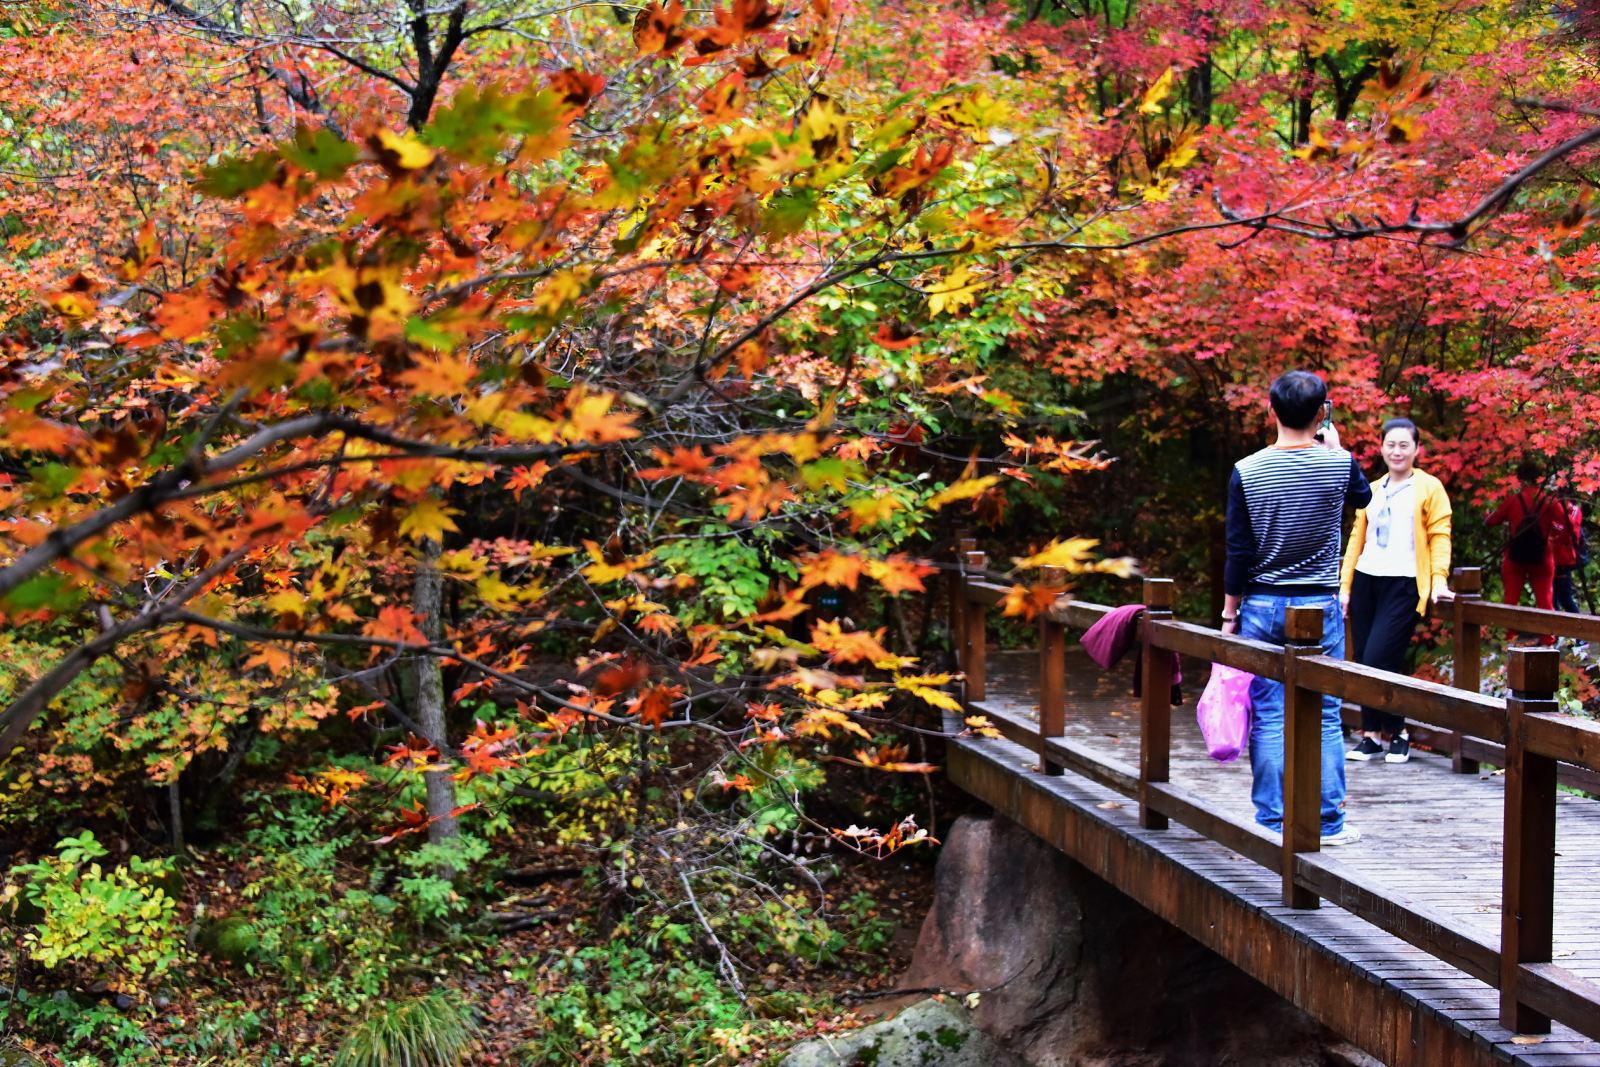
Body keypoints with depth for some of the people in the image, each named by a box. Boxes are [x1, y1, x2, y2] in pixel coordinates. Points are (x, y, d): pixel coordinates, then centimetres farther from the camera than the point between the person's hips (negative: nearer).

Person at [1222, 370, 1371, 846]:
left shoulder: (1246, 472, -5)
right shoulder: (1339, 464, -5)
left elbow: (1237, 552, -3)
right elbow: (1363, 495, 20)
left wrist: (1229, 614, 4)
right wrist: (1336, 449, 24)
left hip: (1262, 607, 0)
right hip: (1321, 608, 0)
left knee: (1268, 717, 4)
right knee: (1325, 717, 6)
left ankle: (1273, 823, 7)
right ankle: (1329, 822, 9)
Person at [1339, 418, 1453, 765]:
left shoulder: (1429, 488, 2)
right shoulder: (1372, 490, 17)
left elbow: (1439, 537, -3)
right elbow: (1357, 537, 16)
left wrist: (1439, 580, -15)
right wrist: (1345, 585, 10)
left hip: (1404, 584, -5)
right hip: (1367, 580, 5)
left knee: (1379, 659, -13)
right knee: (1363, 661, 3)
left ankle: (1397, 733, 3)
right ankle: (1372, 735, 13)